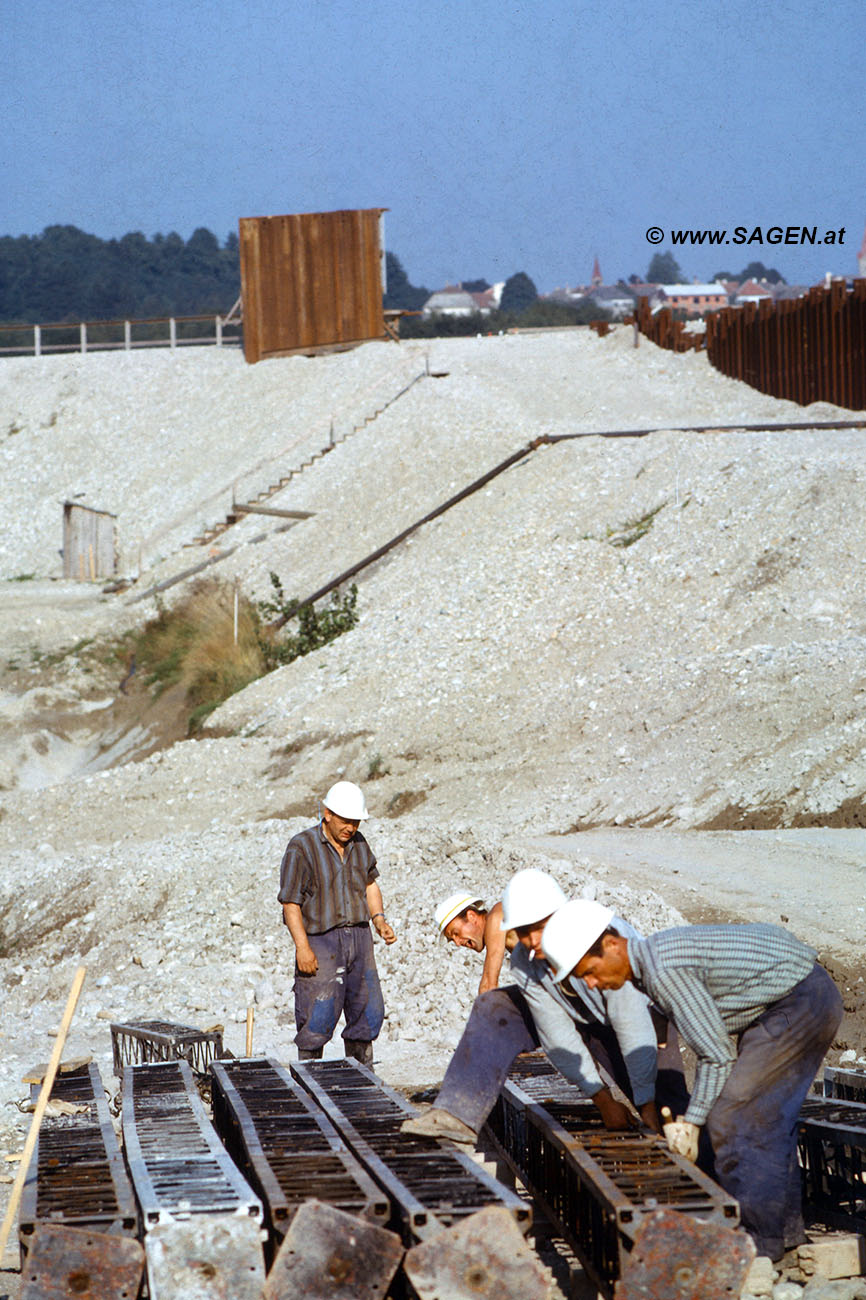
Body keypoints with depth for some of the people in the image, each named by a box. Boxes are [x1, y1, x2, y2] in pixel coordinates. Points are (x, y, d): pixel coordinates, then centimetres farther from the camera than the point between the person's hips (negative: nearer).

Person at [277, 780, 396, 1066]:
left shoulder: (359, 844, 9)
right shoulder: (302, 847, -11)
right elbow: (290, 902, -12)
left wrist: (379, 920, 7)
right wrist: (303, 948, -18)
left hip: (358, 936, 6)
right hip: (320, 941, -6)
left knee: (368, 1012, 8)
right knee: (317, 1020, -7)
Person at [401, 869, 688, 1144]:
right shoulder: (524, 962, -22)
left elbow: (634, 1028, -38)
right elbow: (558, 1036, -18)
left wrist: (647, 1105, -37)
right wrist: (603, 1100, -21)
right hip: (579, 1018, 4)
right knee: (494, 1008, -11)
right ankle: (459, 1116, -18)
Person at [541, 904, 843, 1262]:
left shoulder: (665, 973, -22)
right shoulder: (655, 956, 9)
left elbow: (718, 1054, -19)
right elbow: (715, 1038, 17)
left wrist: (691, 1123, -10)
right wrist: (691, 1115, 15)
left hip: (800, 1002, -10)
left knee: (732, 1120, -6)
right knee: (767, 1118, 18)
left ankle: (757, 1239, 0)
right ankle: (785, 1229, 27)